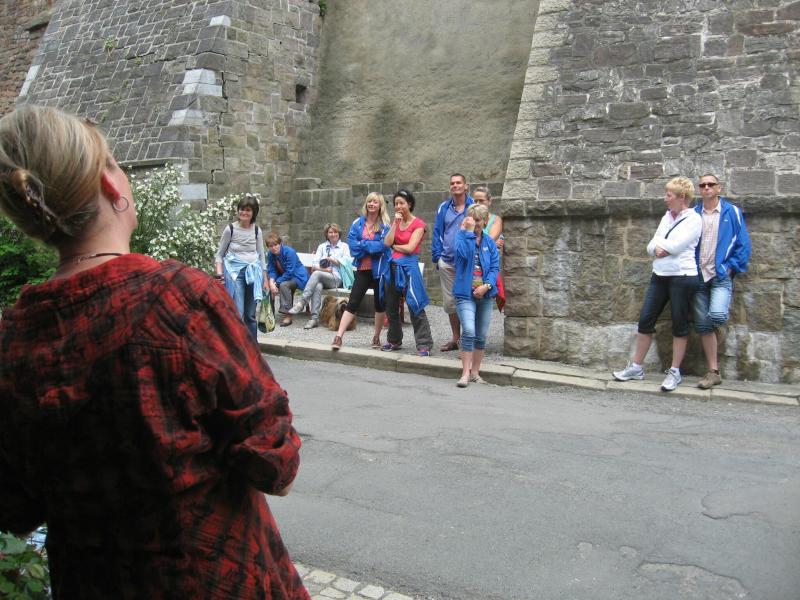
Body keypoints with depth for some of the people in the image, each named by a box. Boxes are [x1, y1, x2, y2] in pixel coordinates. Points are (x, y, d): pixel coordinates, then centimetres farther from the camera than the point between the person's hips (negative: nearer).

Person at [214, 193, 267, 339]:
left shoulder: (257, 230, 6)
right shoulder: (230, 229, -2)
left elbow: (261, 255, 12)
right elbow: (220, 254, 4)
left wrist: (265, 278, 10)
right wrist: (219, 273, -8)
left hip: (253, 272, 3)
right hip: (235, 272, -3)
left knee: (251, 314, 8)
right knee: (237, 313, -10)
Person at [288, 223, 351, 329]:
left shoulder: (344, 246, 17)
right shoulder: (322, 246, 23)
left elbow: (346, 262, 2)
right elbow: (314, 264, 12)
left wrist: (330, 259, 1)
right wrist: (324, 269, -7)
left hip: (337, 279, -2)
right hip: (321, 279, 2)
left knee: (316, 273, -32)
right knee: (318, 286, -35)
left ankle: (302, 302, -40)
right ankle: (315, 318, -39)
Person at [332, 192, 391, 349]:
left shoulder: (385, 225, -3)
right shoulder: (358, 223, 4)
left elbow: (383, 245, -15)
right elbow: (352, 244, -5)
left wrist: (363, 244, -12)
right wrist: (372, 247, -14)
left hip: (380, 270, -1)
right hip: (363, 269, 1)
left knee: (380, 303, 10)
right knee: (353, 303, -3)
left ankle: (376, 337, 23)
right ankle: (338, 337, -7)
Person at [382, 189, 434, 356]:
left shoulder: (418, 224, -5)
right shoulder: (395, 222, 12)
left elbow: (410, 248, -14)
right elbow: (387, 242, -3)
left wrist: (393, 246, 0)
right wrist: (396, 223, -5)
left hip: (408, 267, -7)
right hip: (393, 266, 7)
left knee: (415, 306, -10)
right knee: (391, 306, 13)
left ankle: (424, 344, -7)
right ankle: (394, 340, 27)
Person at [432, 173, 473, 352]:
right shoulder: (443, 208, 8)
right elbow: (437, 232, 9)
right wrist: (437, 255, 1)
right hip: (447, 262, 4)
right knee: (449, 302, 10)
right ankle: (455, 338, 22)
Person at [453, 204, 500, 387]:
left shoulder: (490, 242, 8)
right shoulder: (462, 236, -1)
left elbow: (495, 267, 2)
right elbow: (463, 253, -22)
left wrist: (486, 286, -12)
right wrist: (468, 231, -18)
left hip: (485, 294, 4)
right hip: (465, 293, -4)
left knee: (481, 336, 10)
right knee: (469, 331, -18)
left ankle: (475, 372, 22)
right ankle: (465, 374, -10)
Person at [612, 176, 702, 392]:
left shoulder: (693, 219, -7)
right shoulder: (666, 217, 14)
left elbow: (675, 246, -17)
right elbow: (651, 246, 10)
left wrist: (657, 243, -1)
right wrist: (657, 248, -10)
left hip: (682, 277, -7)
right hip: (659, 276, 7)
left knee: (679, 324, 2)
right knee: (645, 320, 5)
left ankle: (675, 372, 11)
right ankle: (636, 367, 14)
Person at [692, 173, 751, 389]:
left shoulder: (732, 212, 2)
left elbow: (743, 244, 2)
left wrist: (731, 268, -6)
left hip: (721, 276, -3)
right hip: (699, 276, 3)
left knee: (716, 315, -27)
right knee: (702, 325, 2)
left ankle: (720, 327, 12)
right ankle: (713, 372, 11)